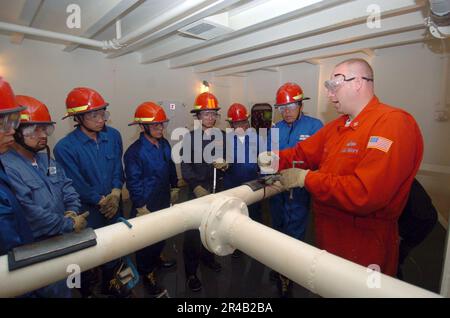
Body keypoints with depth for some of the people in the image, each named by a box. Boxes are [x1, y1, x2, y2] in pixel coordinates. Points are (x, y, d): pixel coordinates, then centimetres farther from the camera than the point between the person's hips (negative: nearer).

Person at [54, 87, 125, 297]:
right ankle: (87, 291, 45)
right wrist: (101, 201, -10)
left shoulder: (113, 136, -5)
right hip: (87, 212, -4)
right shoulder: (65, 147, -17)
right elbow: (76, 184, -14)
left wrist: (115, 194, -12)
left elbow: (118, 169, 0)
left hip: (113, 207, 4)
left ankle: (109, 288, 48)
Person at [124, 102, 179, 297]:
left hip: (164, 200, 7)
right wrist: (141, 208, -16)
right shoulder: (134, 152, -21)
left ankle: (155, 260, 51)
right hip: (147, 205, -6)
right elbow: (133, 183, -19)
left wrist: (174, 188, 16)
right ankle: (147, 274, 34)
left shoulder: (164, 144, -1)